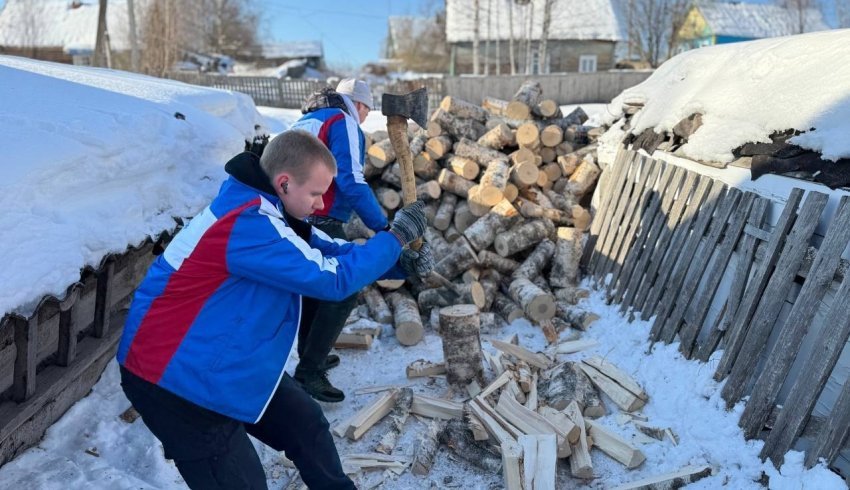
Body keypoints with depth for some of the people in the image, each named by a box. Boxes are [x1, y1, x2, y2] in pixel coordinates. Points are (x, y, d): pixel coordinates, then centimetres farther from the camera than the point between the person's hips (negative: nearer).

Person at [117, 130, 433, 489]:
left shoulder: (265, 210, 0)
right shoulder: (248, 225, -31)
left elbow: (325, 251, 9)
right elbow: (332, 278, -27)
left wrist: (397, 264, 0)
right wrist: (396, 235, -16)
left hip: (227, 362, 10)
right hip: (174, 377, -9)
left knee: (306, 424, 15)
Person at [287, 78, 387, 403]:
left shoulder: (304, 121, 22)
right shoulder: (343, 122, -5)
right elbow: (351, 181, -17)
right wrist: (381, 226, -16)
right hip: (319, 224, -9)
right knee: (343, 293, -2)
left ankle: (311, 356, 32)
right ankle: (309, 372, -3)